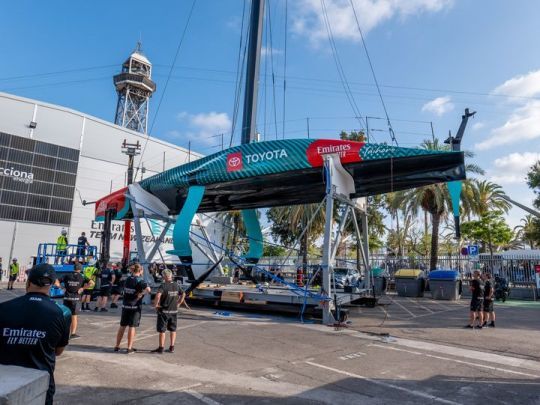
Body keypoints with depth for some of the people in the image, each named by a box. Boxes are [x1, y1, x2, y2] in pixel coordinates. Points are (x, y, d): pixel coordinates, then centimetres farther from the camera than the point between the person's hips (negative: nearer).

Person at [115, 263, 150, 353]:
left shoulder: (127, 279, 8)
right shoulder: (139, 280, -12)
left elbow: (124, 290, 16)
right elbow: (148, 289, -25)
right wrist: (141, 294, -11)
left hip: (125, 305, 6)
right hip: (135, 306, -6)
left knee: (122, 326, 14)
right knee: (132, 327, 1)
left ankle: (117, 346, 22)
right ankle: (129, 348, 6)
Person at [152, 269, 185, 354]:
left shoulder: (163, 285, -15)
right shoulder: (176, 285, 3)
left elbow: (158, 295, -30)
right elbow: (183, 294, 13)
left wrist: (155, 304, -16)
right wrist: (178, 303, 16)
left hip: (164, 311, -5)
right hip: (174, 311, 5)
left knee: (162, 330, 6)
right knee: (172, 329, 14)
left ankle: (161, 348, 11)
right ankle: (172, 347, 18)